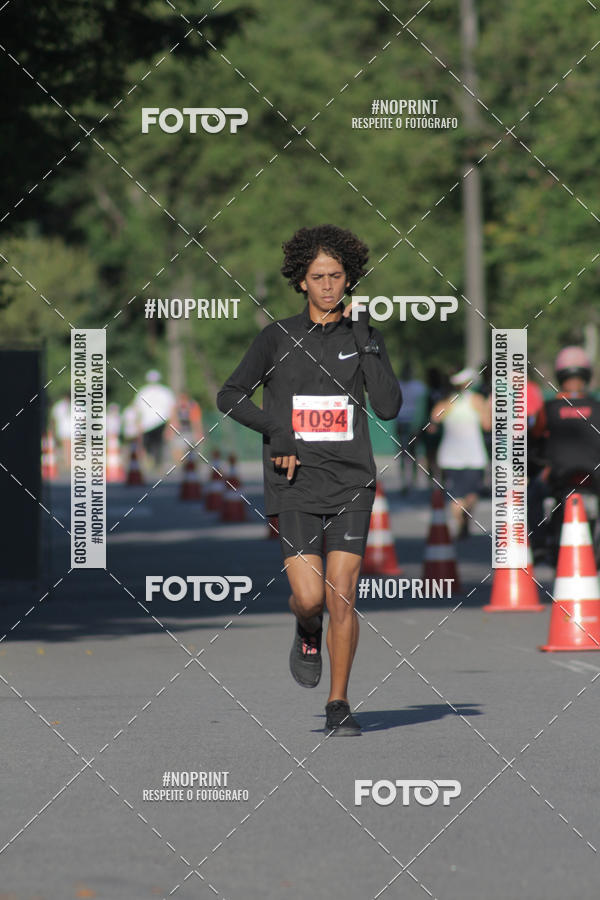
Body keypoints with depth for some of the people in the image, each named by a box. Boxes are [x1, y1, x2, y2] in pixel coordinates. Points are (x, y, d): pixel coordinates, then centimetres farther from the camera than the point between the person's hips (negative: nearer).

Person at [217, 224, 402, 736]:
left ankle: (339, 704, 7)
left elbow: (389, 406, -4)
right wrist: (275, 429, -9)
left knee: (342, 596, -6)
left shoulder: (364, 338, 6)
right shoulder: (278, 338, 3)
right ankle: (308, 636, 26)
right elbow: (230, 396, 5)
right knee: (309, 598, -11)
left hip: (351, 484, 1)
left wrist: (364, 343, -11)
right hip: (295, 486, -1)